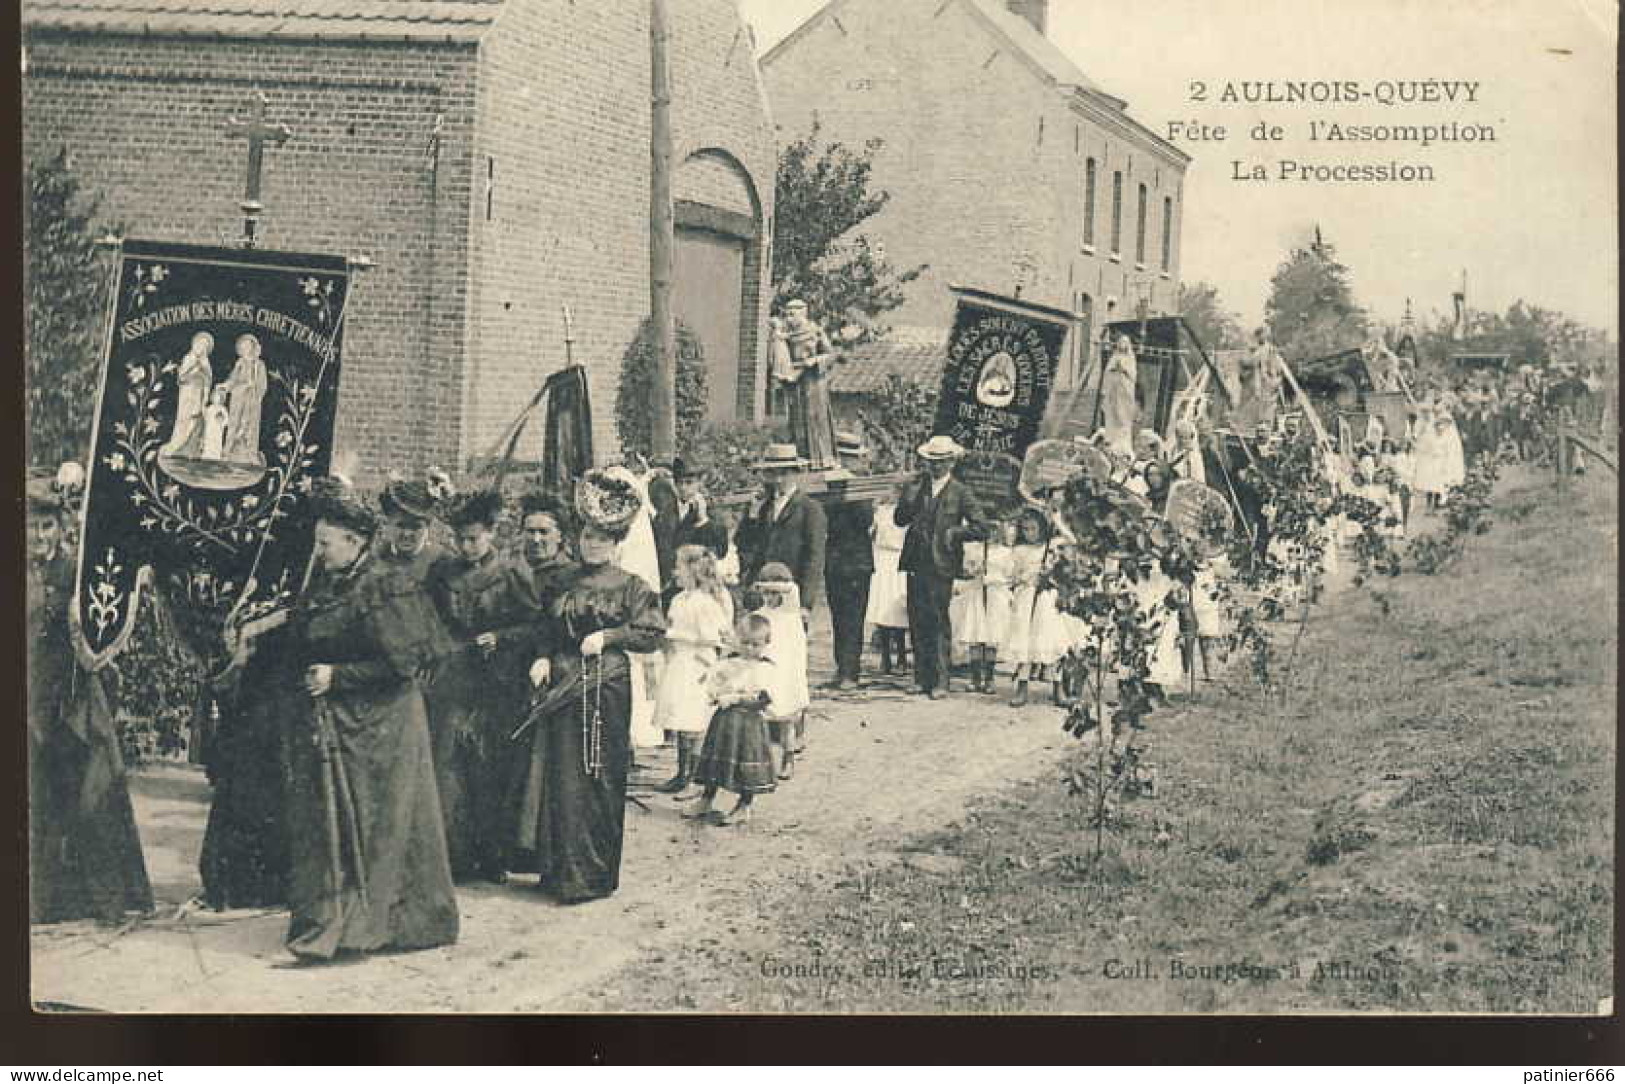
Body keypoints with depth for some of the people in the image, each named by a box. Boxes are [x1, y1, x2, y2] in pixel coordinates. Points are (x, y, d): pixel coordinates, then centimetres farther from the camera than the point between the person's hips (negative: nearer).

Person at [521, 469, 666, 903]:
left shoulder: (631, 586, 1)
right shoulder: (562, 582, 12)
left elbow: (651, 635, -1)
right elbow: (545, 629, 17)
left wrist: (608, 635, -11)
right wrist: (543, 657, -1)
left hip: (606, 687, -3)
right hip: (561, 684, 3)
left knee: (599, 778, -2)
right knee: (562, 776, 1)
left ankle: (594, 875, 5)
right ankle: (561, 870, 10)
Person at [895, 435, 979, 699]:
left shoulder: (960, 492, 0)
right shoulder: (916, 486, 11)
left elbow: (977, 527, 0)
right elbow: (899, 519, 6)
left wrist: (952, 534, -7)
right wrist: (911, 499, -10)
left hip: (941, 565, -4)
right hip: (916, 563, 4)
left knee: (940, 623, -6)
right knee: (918, 622, 6)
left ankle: (940, 681, -5)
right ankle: (923, 677, 14)